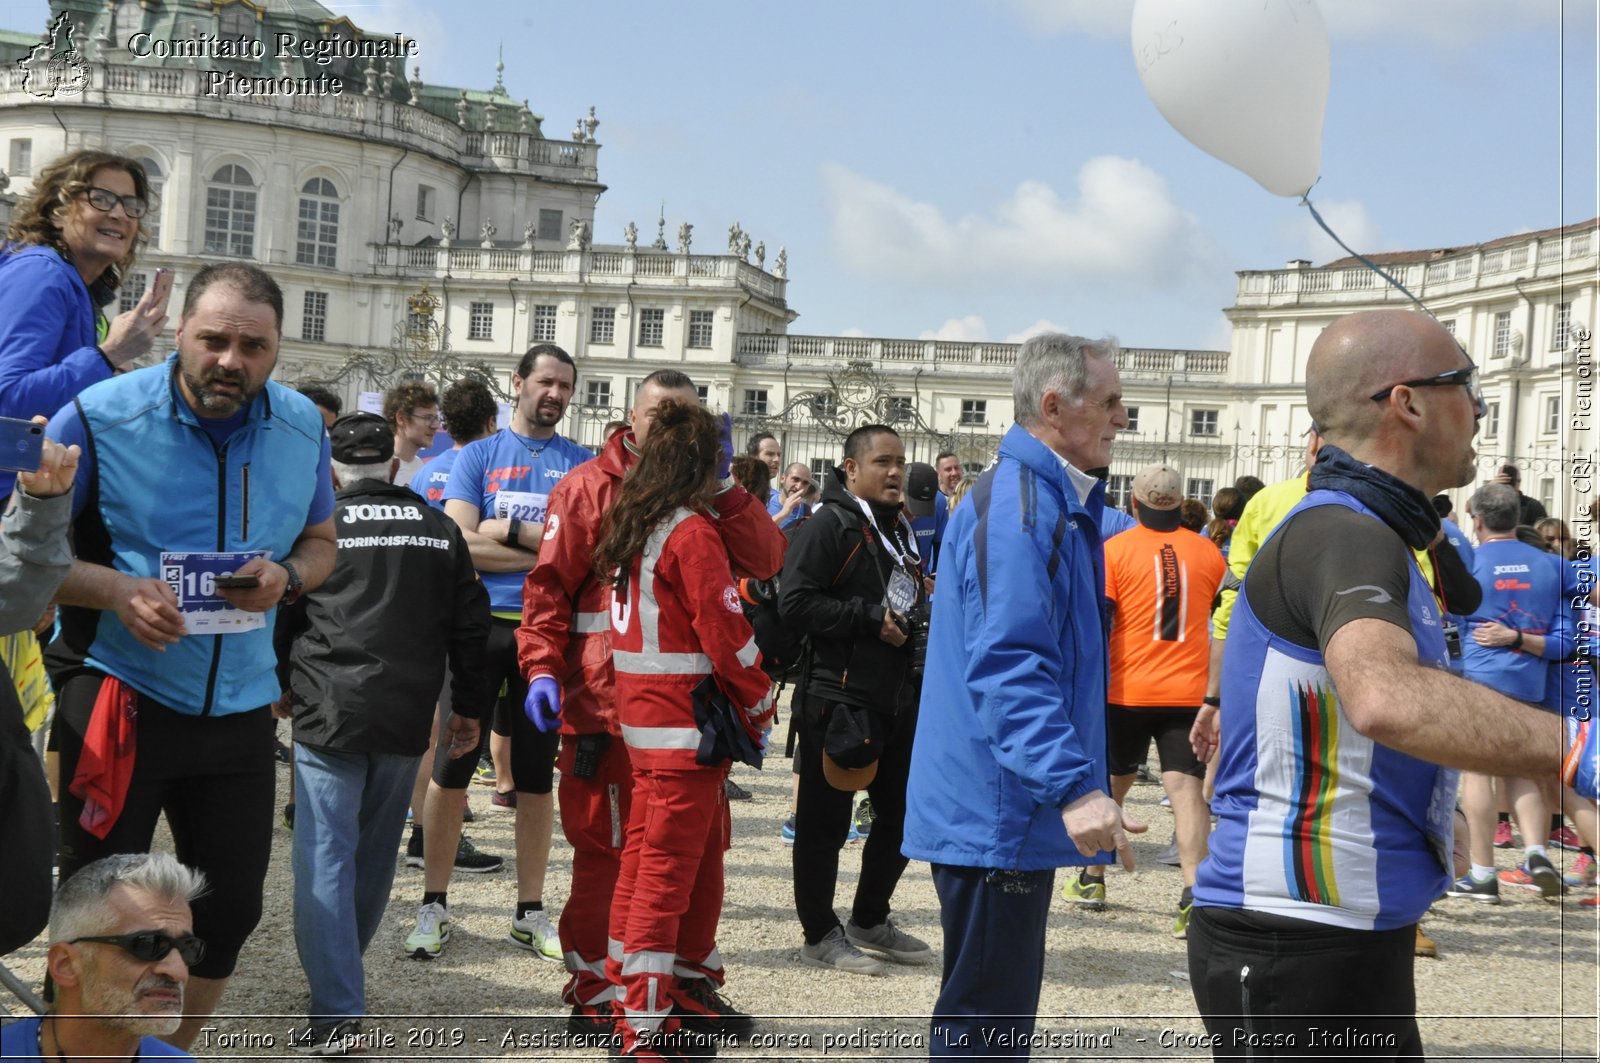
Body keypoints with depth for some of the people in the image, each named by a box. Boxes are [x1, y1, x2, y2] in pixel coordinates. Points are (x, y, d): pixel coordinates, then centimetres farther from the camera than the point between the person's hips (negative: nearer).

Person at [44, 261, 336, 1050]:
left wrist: (286, 579, -10)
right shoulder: (99, 417, -12)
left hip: (240, 704, 4)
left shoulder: (303, 428, 1)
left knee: (232, 908, 13)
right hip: (119, 696, -4)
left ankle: (177, 1048, 37)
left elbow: (320, 544, 13)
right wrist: (115, 591, -23)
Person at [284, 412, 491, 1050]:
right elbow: (469, 626, 10)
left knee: (325, 857, -3)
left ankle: (338, 1012, -9)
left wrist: (279, 685, 25)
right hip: (409, 718, 4)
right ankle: (344, 967, 35)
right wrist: (470, 707, 18)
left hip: (329, 712, -4)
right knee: (375, 853, 18)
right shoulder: (440, 530, 9)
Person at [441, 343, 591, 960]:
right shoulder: (479, 455, 5)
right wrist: (552, 550, -9)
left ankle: (530, 913, 17)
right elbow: (459, 543, -7)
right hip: (480, 624, -1)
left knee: (538, 780, 7)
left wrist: (508, 529, -10)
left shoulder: (583, 464, 8)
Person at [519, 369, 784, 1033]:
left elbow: (765, 561, -2)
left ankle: (691, 979, 27)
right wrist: (542, 668, -16)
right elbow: (549, 585, -6)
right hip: (607, 703, -5)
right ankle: (593, 992, 16)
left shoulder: (711, 497, 12)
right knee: (604, 849, 3)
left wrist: (722, 486, -9)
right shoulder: (591, 487, -1)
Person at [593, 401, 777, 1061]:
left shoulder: (628, 527, 10)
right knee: (669, 870, -5)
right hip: (688, 723, -9)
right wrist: (760, 701, -3)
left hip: (641, 720, 9)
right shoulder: (691, 533, -15)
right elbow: (724, 629, -15)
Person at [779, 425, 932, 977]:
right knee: (826, 818, 0)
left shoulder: (901, 531, 18)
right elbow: (795, 602, -19)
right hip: (838, 698, -9)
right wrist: (870, 619, -20)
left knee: (901, 812, 14)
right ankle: (820, 933, 13)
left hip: (897, 698, 9)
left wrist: (917, 619, 10)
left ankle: (870, 920, 30)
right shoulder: (829, 526, -10)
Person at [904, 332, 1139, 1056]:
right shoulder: (1018, 505, -18)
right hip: (1000, 808, -11)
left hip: (1013, 808, 11)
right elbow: (1010, 664, -27)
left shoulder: (1054, 500, 16)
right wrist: (1074, 787, -34)